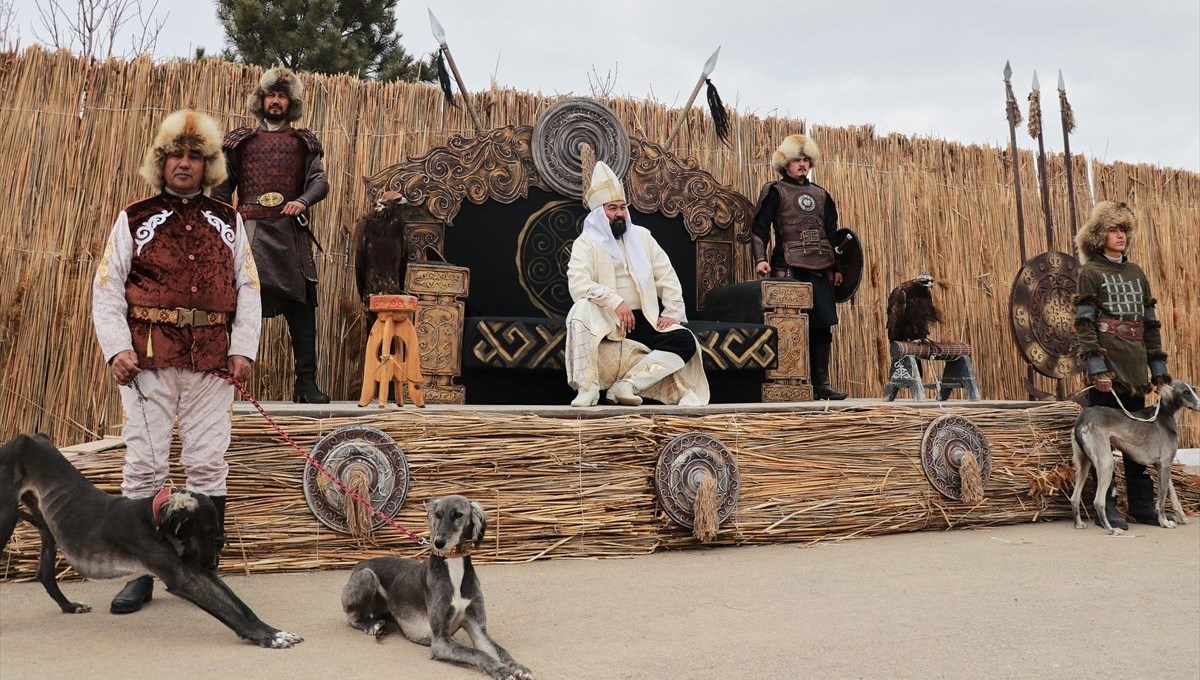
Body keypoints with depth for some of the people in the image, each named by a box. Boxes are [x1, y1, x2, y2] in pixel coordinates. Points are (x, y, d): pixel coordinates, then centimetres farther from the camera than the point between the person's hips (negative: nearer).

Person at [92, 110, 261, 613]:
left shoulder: (228, 222, 13)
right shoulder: (134, 219, 9)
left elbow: (248, 289, 10)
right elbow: (107, 290, 5)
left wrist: (243, 349, 0)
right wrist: (117, 348, -8)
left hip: (211, 363, 1)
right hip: (147, 361, -1)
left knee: (208, 465, 4)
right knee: (145, 465, 1)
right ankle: (140, 574, 12)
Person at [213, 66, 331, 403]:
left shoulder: (303, 142, 16)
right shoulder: (240, 140, 16)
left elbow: (320, 180, 2)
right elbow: (221, 189, 11)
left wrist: (303, 200, -19)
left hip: (291, 233, 0)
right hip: (248, 232, 0)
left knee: (302, 306, -4)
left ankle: (306, 382, 0)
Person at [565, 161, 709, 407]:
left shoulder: (642, 236, 14)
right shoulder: (586, 243, 0)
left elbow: (666, 276, 13)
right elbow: (578, 285, -16)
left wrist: (673, 311, -2)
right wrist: (616, 301, -28)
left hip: (645, 318, 4)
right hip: (605, 320, -4)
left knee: (685, 341, -21)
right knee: (582, 310, -37)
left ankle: (627, 384, -28)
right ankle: (588, 388, -34)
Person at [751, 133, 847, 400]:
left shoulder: (821, 195, 21)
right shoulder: (775, 191, 5)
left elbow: (833, 233, 22)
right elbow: (759, 228, -4)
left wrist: (837, 267, 15)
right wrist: (760, 258, -18)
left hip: (821, 270, 5)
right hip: (790, 270, -5)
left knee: (823, 325, 3)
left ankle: (821, 383, 9)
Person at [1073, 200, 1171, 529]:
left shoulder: (1136, 273, 18)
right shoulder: (1090, 273, 0)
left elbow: (1150, 323, 19)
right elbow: (1084, 323, -9)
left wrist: (1158, 368, 13)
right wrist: (1096, 367, -18)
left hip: (1135, 371, 6)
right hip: (1107, 371, -6)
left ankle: (1142, 506, 17)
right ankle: (1106, 506, 1)